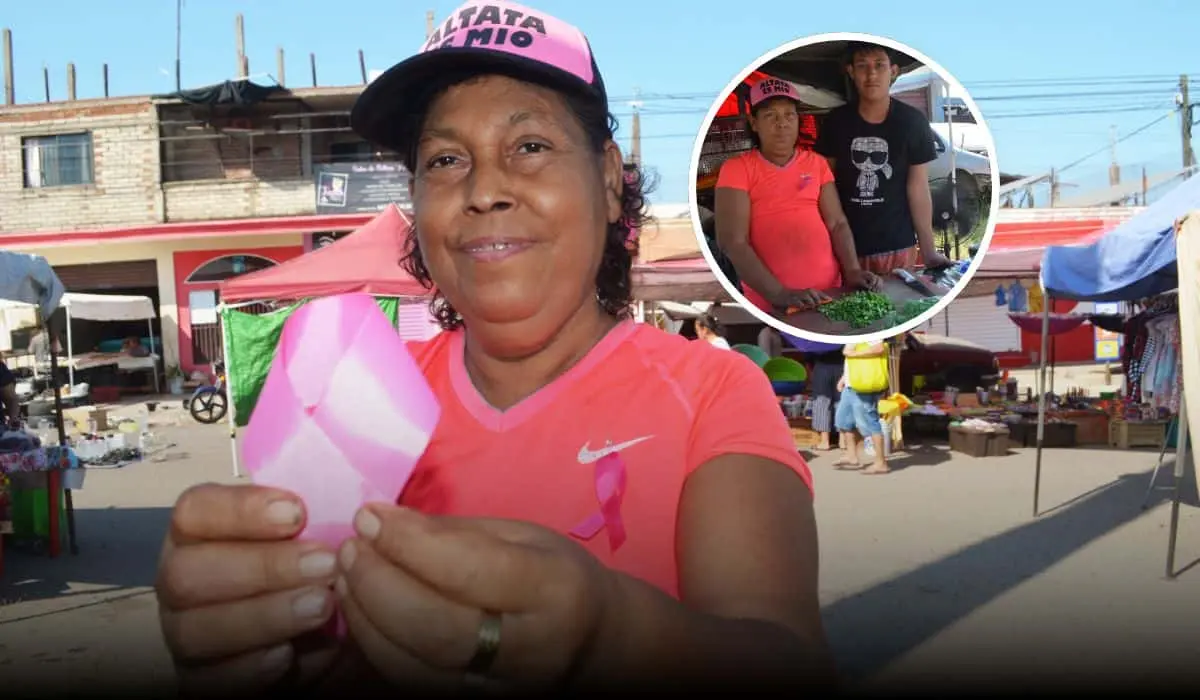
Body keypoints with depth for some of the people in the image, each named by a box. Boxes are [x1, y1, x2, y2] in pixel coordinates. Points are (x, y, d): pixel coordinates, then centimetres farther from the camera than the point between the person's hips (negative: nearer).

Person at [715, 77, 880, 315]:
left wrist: (853, 270, -11)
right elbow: (733, 241, -12)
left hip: (829, 291, 4)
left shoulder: (816, 163, 11)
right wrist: (779, 294, -21)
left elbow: (837, 223, 7)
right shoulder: (736, 169, -3)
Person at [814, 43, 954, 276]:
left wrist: (929, 251, -8)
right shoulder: (835, 122, -2)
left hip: (898, 246, -1)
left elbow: (918, 189, -4)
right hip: (847, 245, 1)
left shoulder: (913, 122, -6)